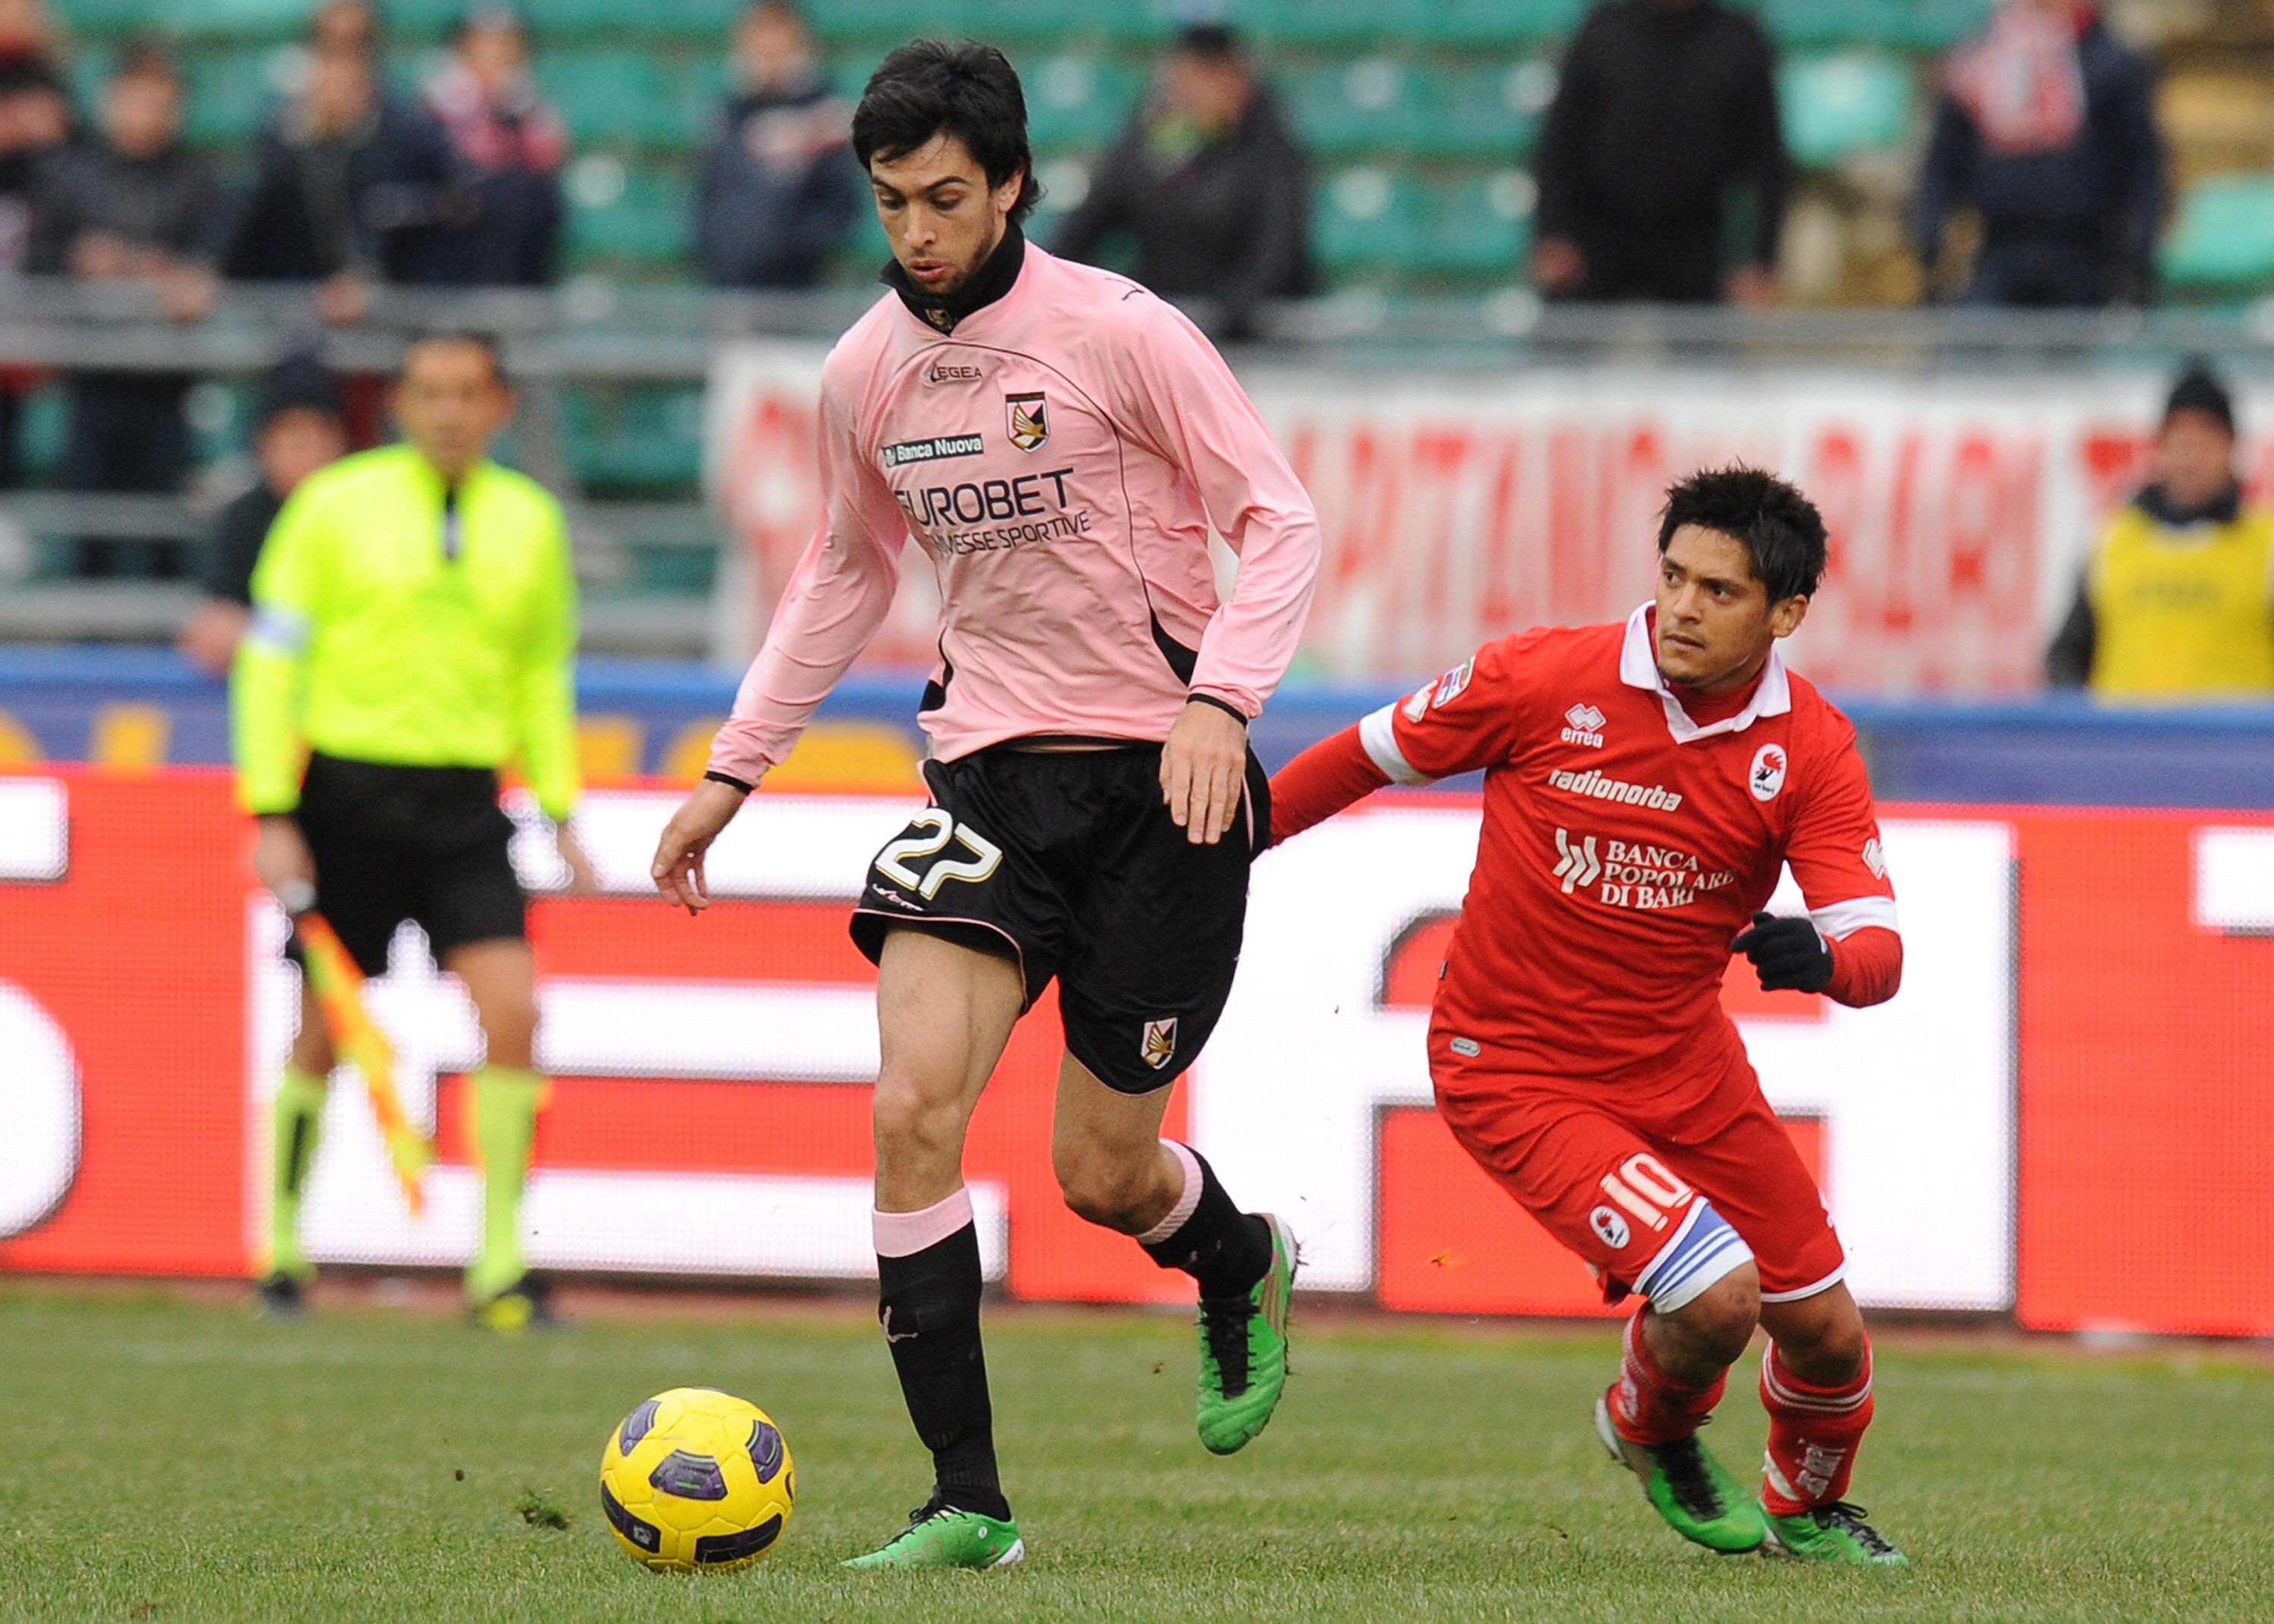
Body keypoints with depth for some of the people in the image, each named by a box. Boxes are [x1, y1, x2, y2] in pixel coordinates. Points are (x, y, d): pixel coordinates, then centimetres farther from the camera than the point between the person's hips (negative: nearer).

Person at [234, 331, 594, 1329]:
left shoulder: (529, 521, 9)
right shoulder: (336, 504, -2)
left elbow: (543, 675, 19)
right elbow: (271, 657, -2)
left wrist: (560, 810, 12)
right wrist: (271, 814, -8)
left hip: (464, 799, 2)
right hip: (347, 788, -2)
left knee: (512, 1010, -12)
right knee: (326, 1024, 3)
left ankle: (500, 1264, -7)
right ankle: (283, 1248, 21)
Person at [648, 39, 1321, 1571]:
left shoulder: (1120, 332, -13)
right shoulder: (865, 373, 4)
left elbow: (1282, 520, -10)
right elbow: (845, 576, 21)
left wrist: (1219, 700, -24)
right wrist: (732, 772, 19)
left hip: (1160, 775, -4)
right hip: (991, 766, 4)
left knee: (1103, 1176, 1)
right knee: (915, 1109, -17)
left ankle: (1241, 1265, 39)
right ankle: (967, 1504, -11)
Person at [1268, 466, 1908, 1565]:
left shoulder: (1809, 748, -8)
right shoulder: (1544, 680, -16)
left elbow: (1877, 951, -14)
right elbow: (1369, 756, -1)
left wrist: (1821, 959, -37)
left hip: (1685, 1066, 4)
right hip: (1514, 1069, -4)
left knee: (1826, 1336, 7)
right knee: (1713, 1297, -21)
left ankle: (1806, 1510, 42)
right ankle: (1651, 1432, 17)